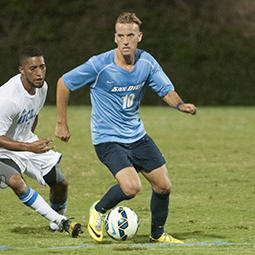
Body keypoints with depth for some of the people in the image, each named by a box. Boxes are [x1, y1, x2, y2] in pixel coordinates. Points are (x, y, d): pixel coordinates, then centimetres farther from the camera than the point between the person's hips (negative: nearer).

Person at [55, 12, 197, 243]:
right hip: (107, 139, -6)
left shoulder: (146, 62, -6)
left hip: (137, 135, 6)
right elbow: (64, 83, -8)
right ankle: (99, 211, 6)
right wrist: (62, 123, -4)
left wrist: (180, 105, -22)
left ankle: (158, 234, 29)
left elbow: (167, 91, 1)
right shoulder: (100, 65, -19)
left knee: (164, 186, 5)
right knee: (131, 187, -24)